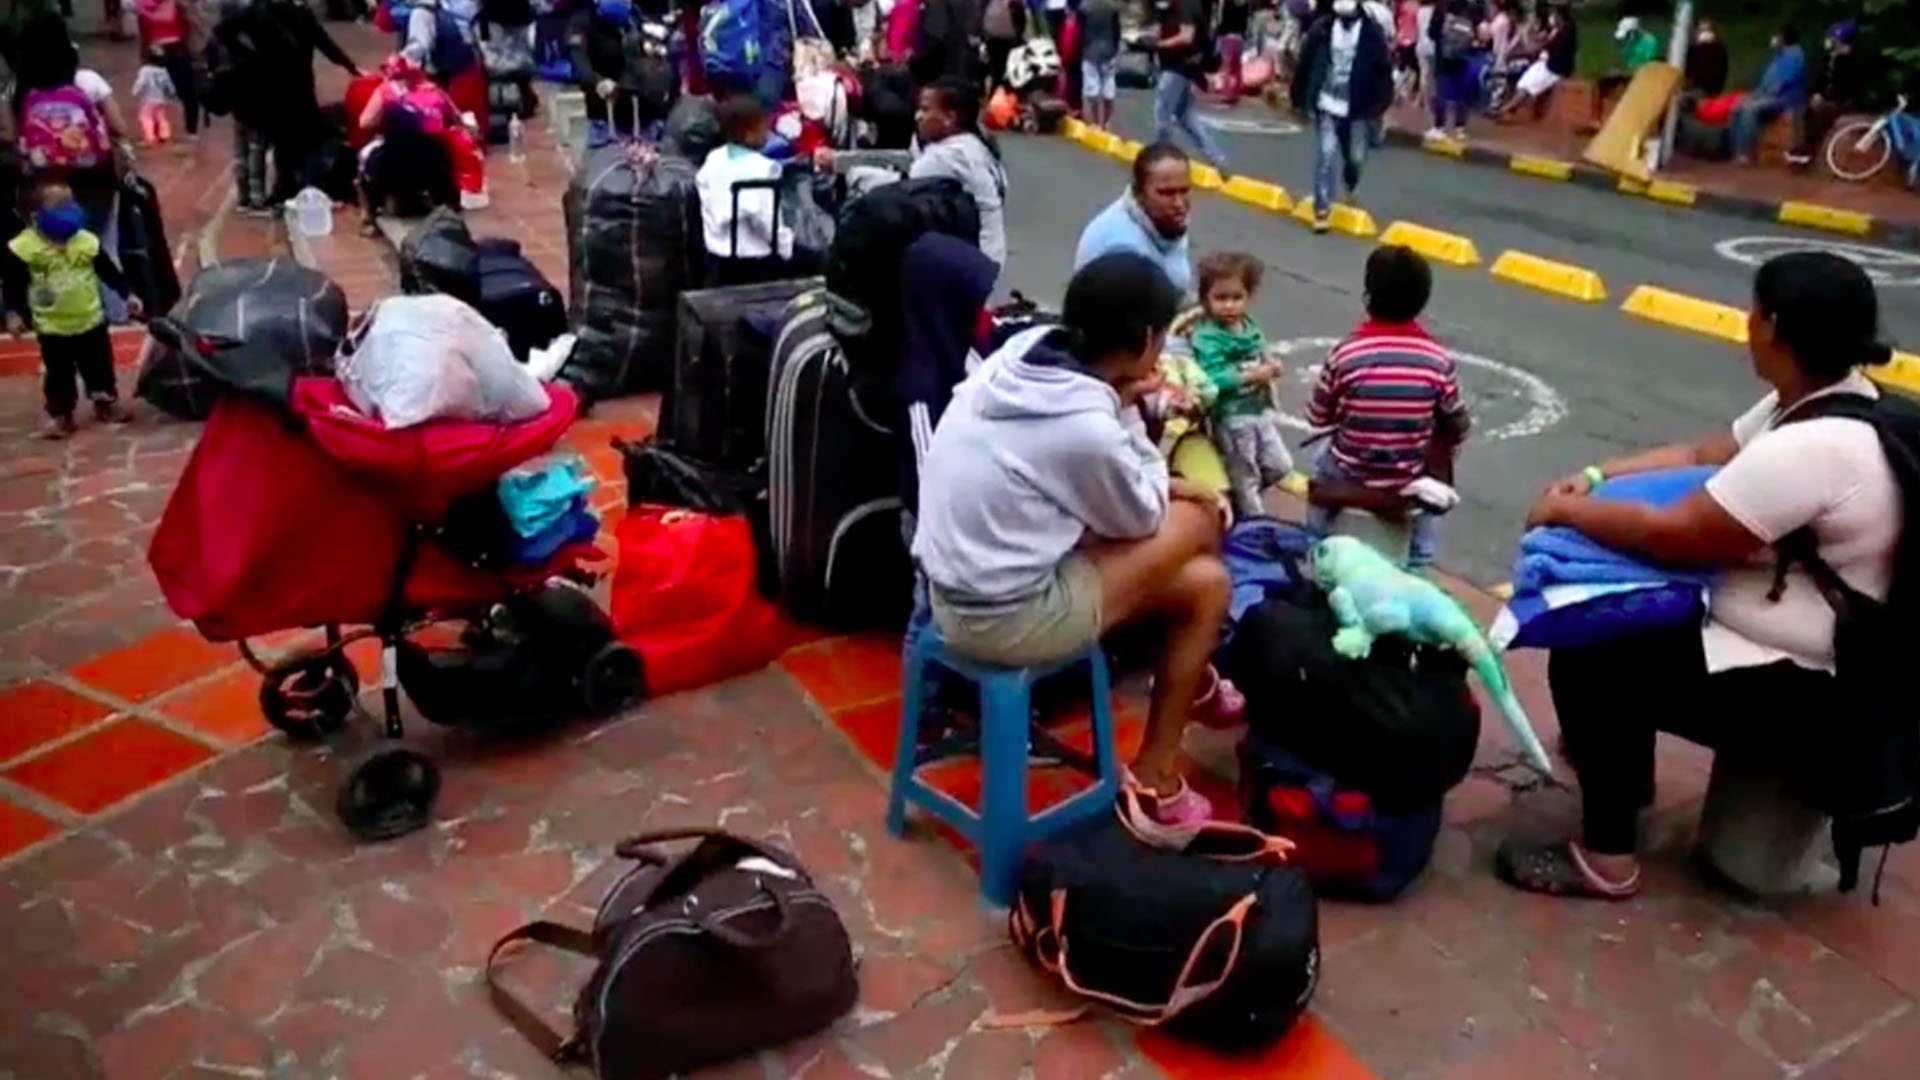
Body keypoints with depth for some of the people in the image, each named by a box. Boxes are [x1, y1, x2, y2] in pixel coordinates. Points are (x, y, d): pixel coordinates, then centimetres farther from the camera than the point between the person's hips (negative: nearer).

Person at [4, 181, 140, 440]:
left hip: (90, 321, 2)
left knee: (99, 366, 16)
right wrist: (13, 312, -15)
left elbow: (109, 272, 5)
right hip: (52, 328, -2)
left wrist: (127, 295, 3)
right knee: (59, 374, 8)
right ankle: (59, 414, 20)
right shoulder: (25, 246, -13)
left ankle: (106, 401, 35)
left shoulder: (87, 241, -6)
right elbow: (12, 282, -7)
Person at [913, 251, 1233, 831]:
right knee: (1198, 520, 2)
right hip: (1004, 618, -8)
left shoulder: (1021, 353, -3)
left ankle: (1191, 681, 35)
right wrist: (1129, 412, -2)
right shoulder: (1086, 427, -24)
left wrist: (1164, 488, 7)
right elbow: (1141, 521, -4)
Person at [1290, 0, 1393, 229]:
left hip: (1358, 109, 0)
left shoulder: (1372, 33, -7)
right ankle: (1322, 208, 0)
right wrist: (1299, 99, 5)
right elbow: (1304, 65, 4)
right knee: (1326, 154, -8)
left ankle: (1350, 189, 41)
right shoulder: (1321, 29, -4)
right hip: (1328, 106, 0)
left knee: (1356, 158, 7)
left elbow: (1384, 72, -5)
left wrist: (1379, 107, -11)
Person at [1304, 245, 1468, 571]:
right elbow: (1457, 427, -2)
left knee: (1324, 459, 34)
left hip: (1347, 479, -1)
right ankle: (1421, 563, 35)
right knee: (1431, 486, 35)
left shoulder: (1345, 353, -18)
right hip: (1407, 485, 1)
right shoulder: (1439, 360, -14)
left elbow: (1317, 418, -6)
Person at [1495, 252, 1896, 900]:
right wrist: (1595, 477, 1)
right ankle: (1624, 762, 35)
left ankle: (1606, 858, 0)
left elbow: (1672, 537, -28)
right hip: (1796, 647, 10)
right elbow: (1704, 456, 11)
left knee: (1585, 663, -13)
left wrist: (1566, 511, -13)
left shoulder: (1810, 450, -31)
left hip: (1804, 692, -10)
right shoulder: (1820, 400, 0)